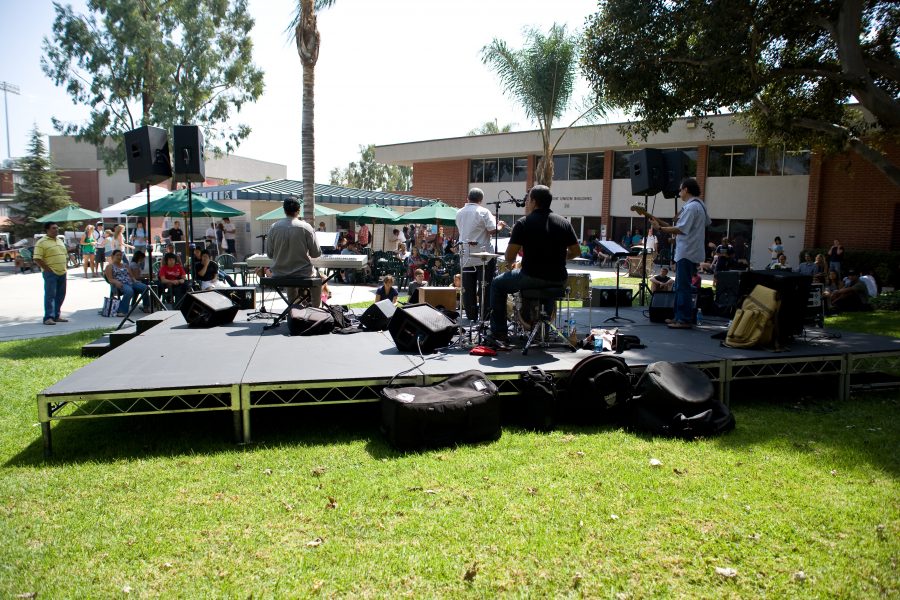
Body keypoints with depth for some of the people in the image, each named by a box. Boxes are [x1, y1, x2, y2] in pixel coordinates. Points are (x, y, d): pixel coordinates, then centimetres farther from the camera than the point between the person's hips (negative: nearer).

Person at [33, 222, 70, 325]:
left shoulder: (60, 240, 17)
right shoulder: (42, 242, -6)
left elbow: (66, 255, 26)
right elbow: (37, 259, -12)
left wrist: (65, 265, 12)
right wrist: (47, 269, -15)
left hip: (62, 273, 7)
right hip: (50, 273, -7)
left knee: (60, 295, 10)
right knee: (50, 295, -9)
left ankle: (56, 315, 19)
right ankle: (48, 317, -8)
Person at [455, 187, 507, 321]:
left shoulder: (459, 213, 8)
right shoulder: (483, 212, -10)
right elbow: (492, 230, -16)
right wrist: (500, 225, 3)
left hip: (465, 256, 5)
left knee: (468, 289, 9)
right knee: (486, 287, 2)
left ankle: (471, 316, 13)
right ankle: (487, 315, 3)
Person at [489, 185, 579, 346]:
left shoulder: (523, 223, -6)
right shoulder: (564, 223, 7)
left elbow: (509, 257, -10)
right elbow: (575, 252, 10)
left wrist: (511, 263, 12)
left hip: (532, 277, -5)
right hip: (558, 280, 5)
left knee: (497, 285, 19)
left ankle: (499, 334, 14)